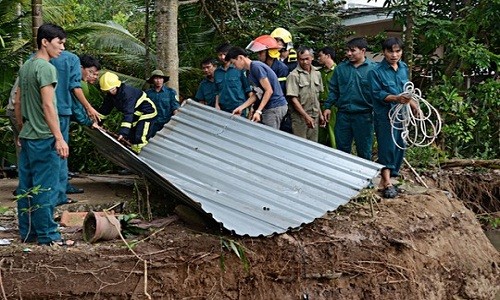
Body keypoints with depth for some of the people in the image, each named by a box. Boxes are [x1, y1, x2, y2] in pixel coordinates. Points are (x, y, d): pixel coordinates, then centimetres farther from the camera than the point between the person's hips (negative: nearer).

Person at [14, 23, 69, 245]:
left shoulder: (25, 67, 13)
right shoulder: (46, 68, -14)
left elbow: (18, 104, 17)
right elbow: (47, 106, -20)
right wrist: (59, 138, -20)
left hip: (27, 136, 9)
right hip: (43, 138, -9)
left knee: (26, 186, 11)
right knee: (46, 188, -4)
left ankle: (27, 232, 18)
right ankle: (47, 235, 0)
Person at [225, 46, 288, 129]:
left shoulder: (256, 67, -15)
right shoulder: (251, 72, 15)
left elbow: (269, 91, -17)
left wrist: (258, 111, -20)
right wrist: (241, 108, 9)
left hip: (275, 107, -10)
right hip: (269, 107, 10)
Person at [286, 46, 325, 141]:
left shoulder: (317, 74, 10)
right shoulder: (294, 75, -11)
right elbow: (293, 99, -15)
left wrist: (320, 114, 15)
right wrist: (306, 116, -18)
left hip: (314, 117, 6)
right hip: (300, 117, -6)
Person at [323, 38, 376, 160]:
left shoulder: (372, 68, -7)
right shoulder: (341, 68, 5)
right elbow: (333, 89, 11)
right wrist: (327, 106, 5)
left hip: (364, 115, -3)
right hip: (343, 114, 3)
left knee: (364, 150, 9)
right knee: (342, 148, 12)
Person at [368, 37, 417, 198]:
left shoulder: (404, 67, 8)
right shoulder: (376, 71, -12)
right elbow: (377, 94, -17)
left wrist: (412, 103, 24)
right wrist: (396, 98, -29)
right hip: (385, 114, -7)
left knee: (399, 146, 9)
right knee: (387, 146, -8)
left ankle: (386, 178, 20)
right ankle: (387, 182, -6)